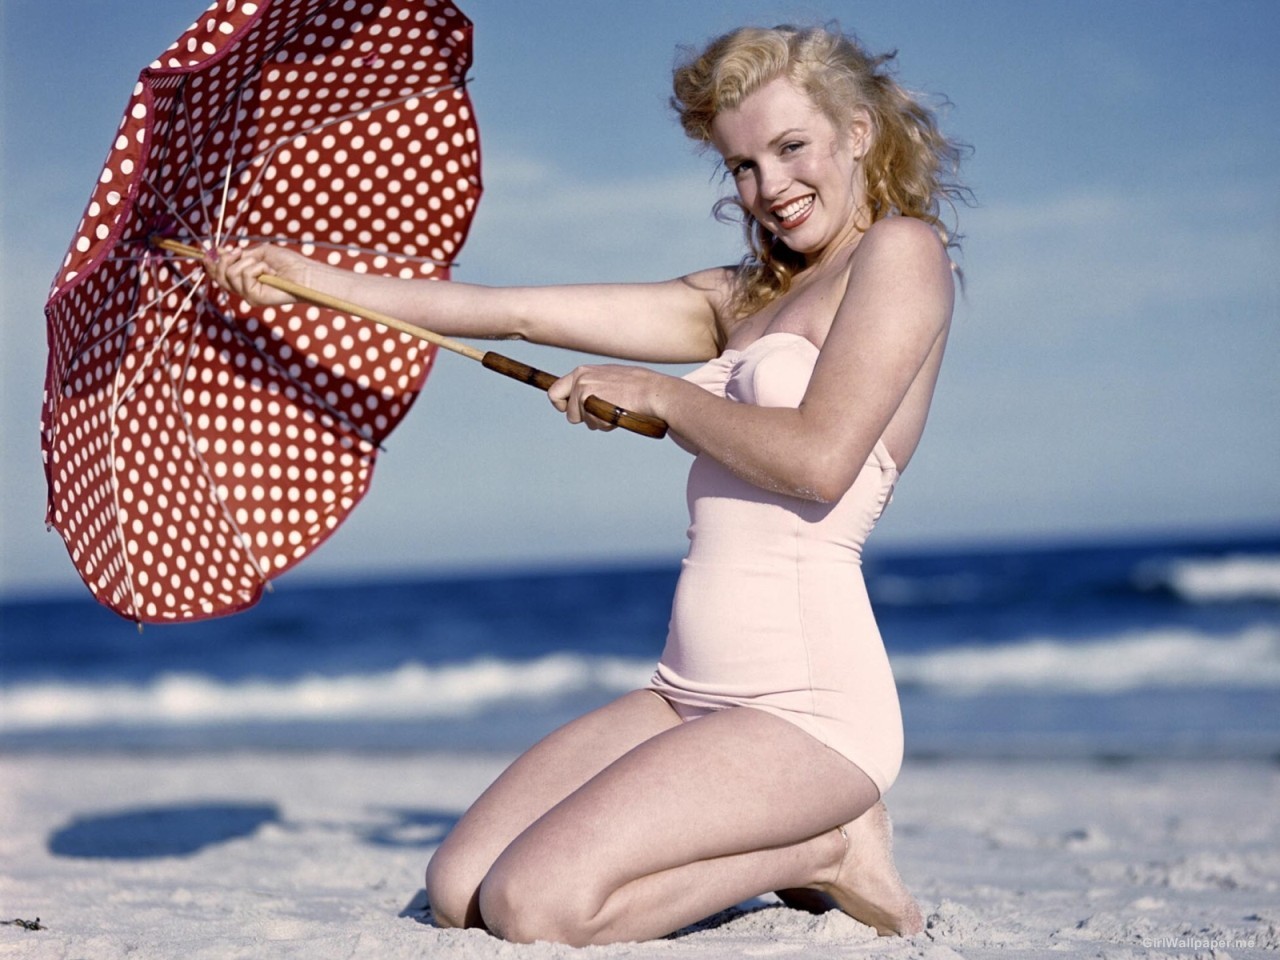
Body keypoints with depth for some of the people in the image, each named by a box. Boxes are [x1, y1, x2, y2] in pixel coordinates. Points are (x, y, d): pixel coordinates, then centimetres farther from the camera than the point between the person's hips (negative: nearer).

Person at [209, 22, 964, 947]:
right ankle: (792, 836, 11)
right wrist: (317, 281, 16)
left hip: (808, 702, -9)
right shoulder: (742, 297, 19)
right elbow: (520, 311, 17)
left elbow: (820, 460, -18)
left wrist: (655, 392, -4)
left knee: (535, 907, -21)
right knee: (457, 891, -1)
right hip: (691, 692, 9)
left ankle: (822, 850, 0)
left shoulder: (901, 249, -4)